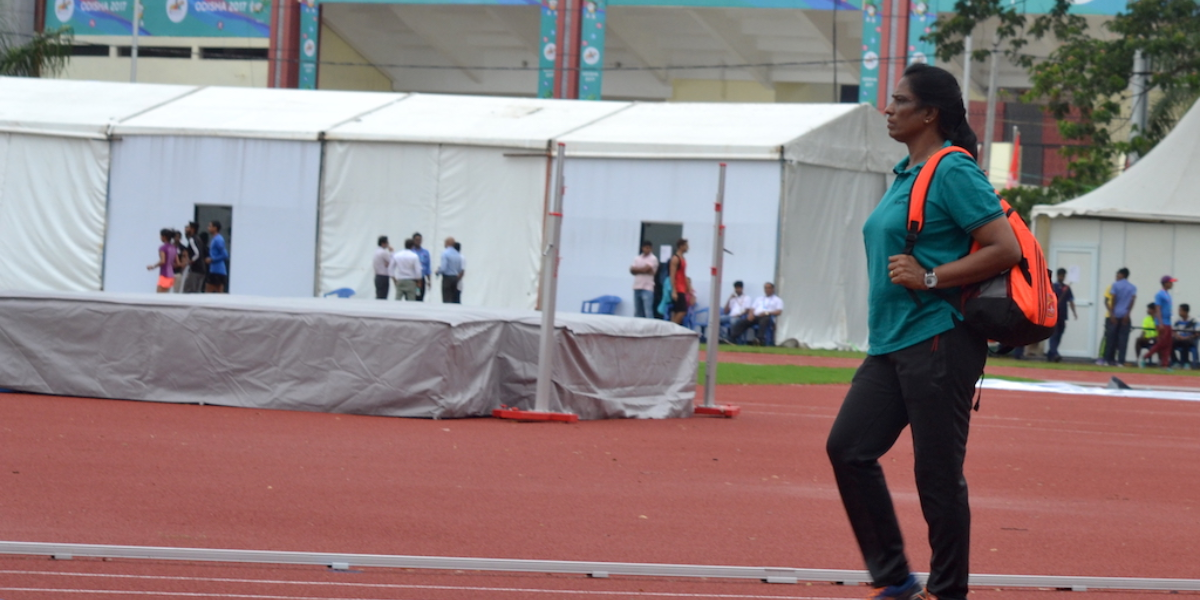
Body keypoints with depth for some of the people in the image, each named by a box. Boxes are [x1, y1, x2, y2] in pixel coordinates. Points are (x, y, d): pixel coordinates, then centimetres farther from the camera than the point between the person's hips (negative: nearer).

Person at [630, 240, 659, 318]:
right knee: (637, 312, 9)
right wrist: (642, 270, -8)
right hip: (637, 287, 6)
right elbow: (632, 271, 4)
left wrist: (637, 269, 3)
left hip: (647, 288, -6)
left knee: (648, 312, -12)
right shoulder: (637, 258, 15)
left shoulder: (653, 259, -1)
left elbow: (646, 269, -12)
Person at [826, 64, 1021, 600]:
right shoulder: (906, 174, 16)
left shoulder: (952, 173, -12)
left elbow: (1005, 249, -18)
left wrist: (930, 278, -18)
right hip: (891, 344, 10)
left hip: (938, 343, -10)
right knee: (847, 448, 3)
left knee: (937, 472, -4)